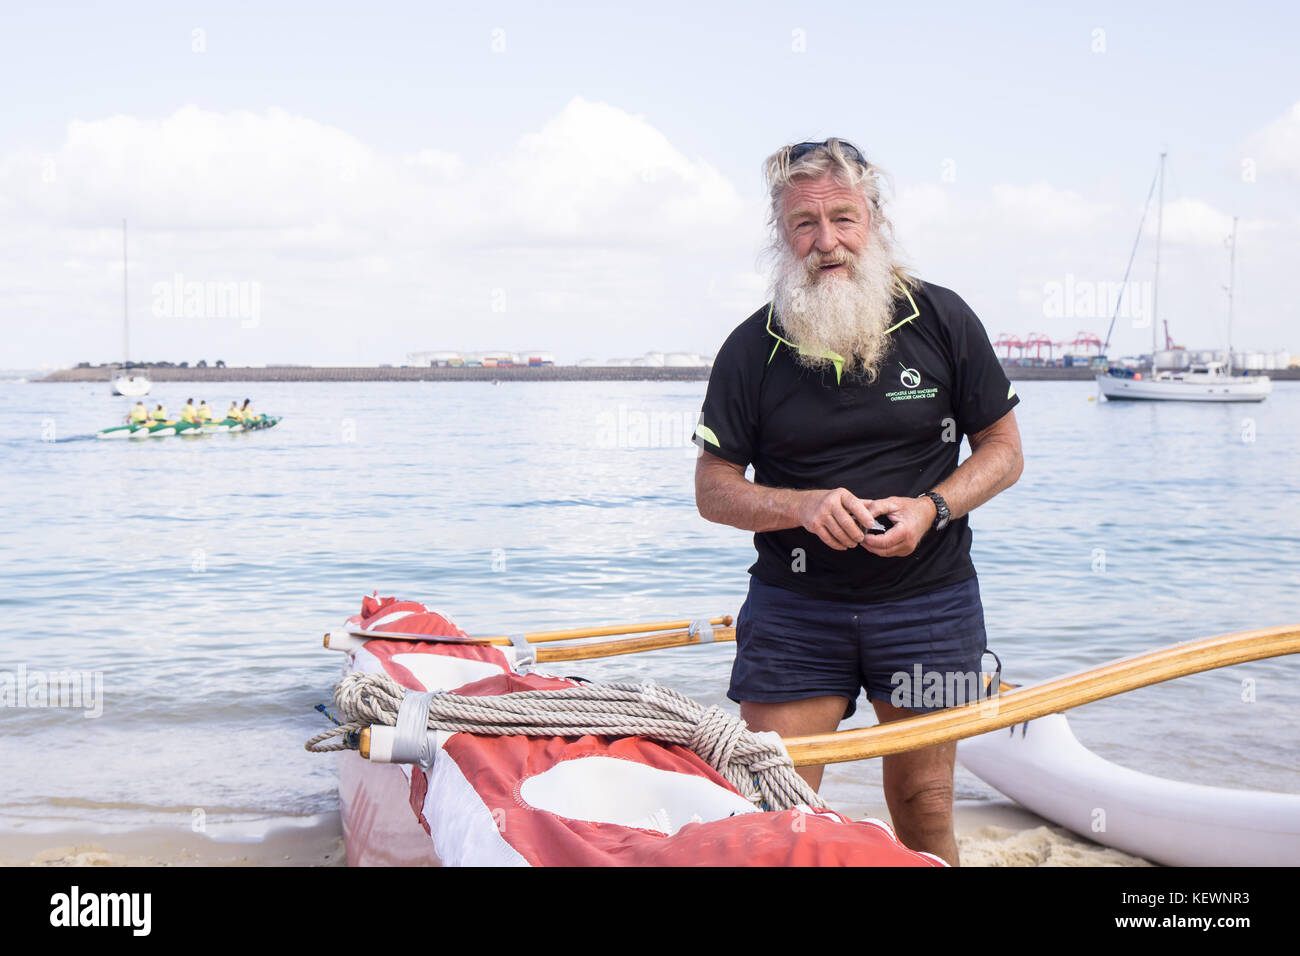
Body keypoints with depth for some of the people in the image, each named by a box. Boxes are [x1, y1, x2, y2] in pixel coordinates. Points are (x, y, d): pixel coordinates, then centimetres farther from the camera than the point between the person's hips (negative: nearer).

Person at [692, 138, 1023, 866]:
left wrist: (930, 508, -15)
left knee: (924, 810, 8)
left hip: (927, 600, 0)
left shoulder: (943, 320, -2)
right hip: (793, 608, 0)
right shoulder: (752, 349, -3)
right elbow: (713, 490, 1)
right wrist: (805, 505, -18)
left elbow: (1004, 451, 4)